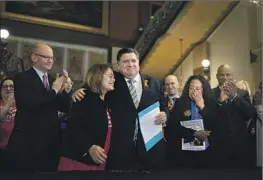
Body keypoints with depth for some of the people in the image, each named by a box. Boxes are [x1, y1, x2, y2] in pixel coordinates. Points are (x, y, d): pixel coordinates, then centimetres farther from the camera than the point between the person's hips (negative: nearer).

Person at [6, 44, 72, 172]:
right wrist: (54, 90, -14)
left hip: (50, 141, 6)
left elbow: (64, 108, 7)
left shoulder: (53, 80, 11)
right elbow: (30, 104, -22)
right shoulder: (22, 78, -7)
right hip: (27, 142, -6)